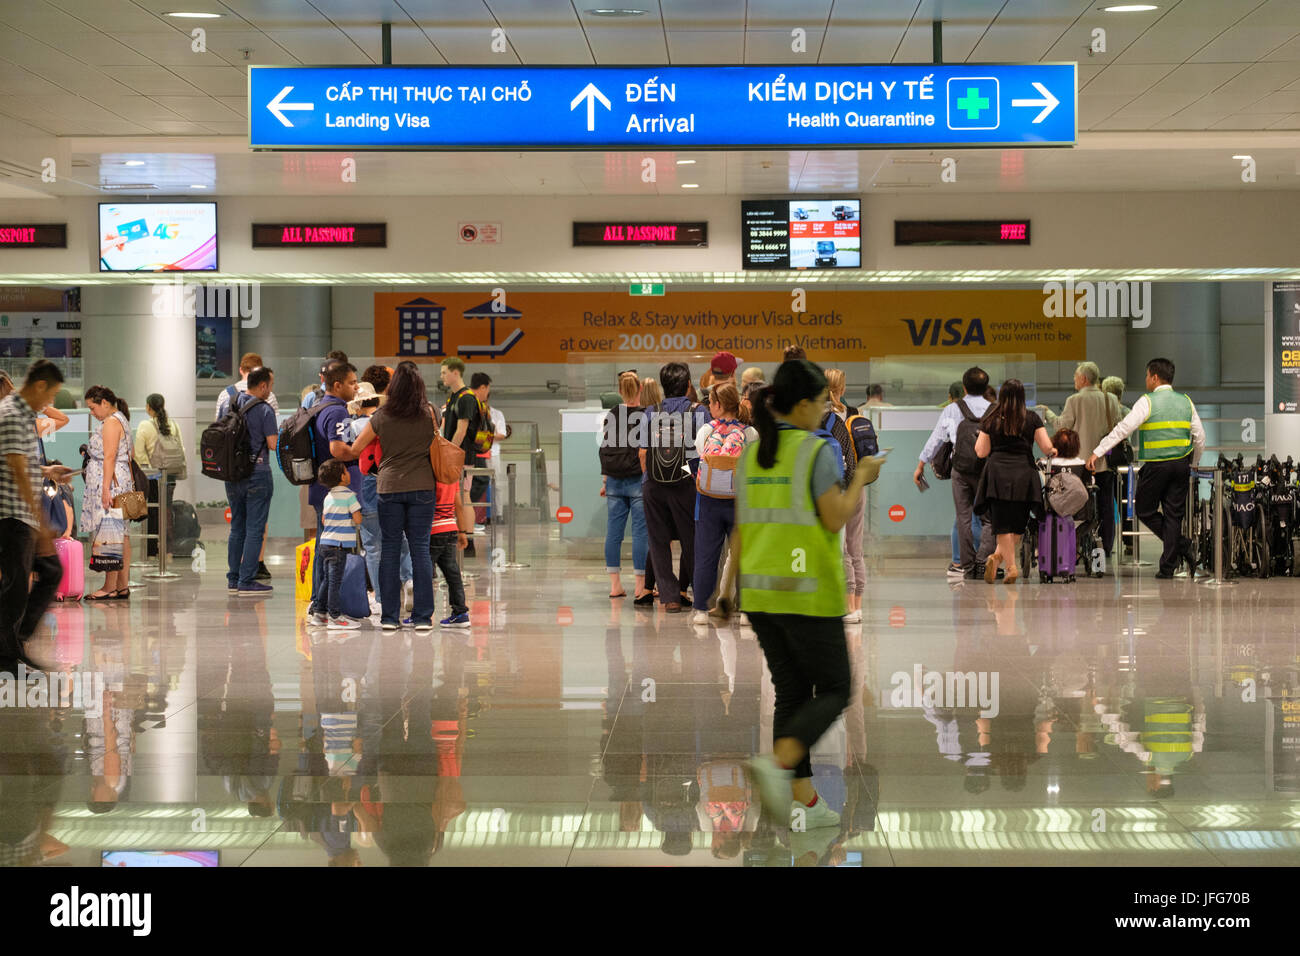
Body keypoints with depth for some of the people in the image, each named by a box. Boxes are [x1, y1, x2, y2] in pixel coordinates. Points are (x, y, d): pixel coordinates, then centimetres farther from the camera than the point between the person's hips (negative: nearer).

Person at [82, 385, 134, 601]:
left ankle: (110, 587, -11)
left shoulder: (111, 423, -11)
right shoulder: (121, 420, 20)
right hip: (123, 482, 11)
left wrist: (105, 489, -21)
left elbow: (109, 458, -18)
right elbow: (129, 455, 22)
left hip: (110, 482, -11)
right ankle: (123, 585, 9)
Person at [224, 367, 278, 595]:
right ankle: (247, 581, -3)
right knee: (255, 529, -1)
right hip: (257, 474, -7)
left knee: (237, 527, 15)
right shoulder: (264, 410, -14)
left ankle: (233, 579, 17)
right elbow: (274, 444, -16)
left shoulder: (231, 405, 6)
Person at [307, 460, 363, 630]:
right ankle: (335, 617, -2)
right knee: (335, 580, -5)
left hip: (325, 543, 7)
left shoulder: (328, 497, 12)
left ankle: (317, 612, 19)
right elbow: (357, 520, -14)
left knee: (327, 579, 16)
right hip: (340, 545, -7)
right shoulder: (349, 496, -11)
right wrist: (355, 515, 7)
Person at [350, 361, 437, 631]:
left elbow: (355, 449, 4)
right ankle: (423, 616, 2)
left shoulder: (381, 417, -2)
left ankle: (389, 616, 6)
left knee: (389, 549, 6)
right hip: (422, 487, 0)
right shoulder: (428, 414, -3)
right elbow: (437, 440, 13)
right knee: (420, 548, 4)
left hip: (389, 487, 0)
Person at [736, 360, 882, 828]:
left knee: (792, 693, 12)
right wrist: (860, 478, 1)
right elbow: (835, 519, -13)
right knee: (834, 690, 5)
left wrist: (734, 585, 17)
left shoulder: (751, 454, 8)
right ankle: (777, 763, -16)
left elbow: (741, 530, 11)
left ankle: (803, 802, 10)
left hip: (760, 591, 6)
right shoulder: (816, 451, -11)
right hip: (808, 592, -6)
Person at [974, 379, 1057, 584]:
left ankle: (1011, 566, -6)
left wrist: (979, 437, 24)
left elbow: (981, 452, 5)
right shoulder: (1032, 418, 3)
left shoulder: (991, 419, 4)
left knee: (1003, 525, 3)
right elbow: (1047, 448, 2)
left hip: (997, 473, 0)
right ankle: (998, 556, -5)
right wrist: (1052, 452, 24)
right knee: (1018, 524, 10)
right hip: (1024, 473, 0)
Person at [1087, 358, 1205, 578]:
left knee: (1145, 511, 8)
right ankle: (1168, 566, 6)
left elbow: (1124, 428, -11)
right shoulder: (1186, 402, 10)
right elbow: (1200, 437, 12)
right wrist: (1193, 463, 26)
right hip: (1181, 465, 5)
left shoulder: (1147, 402, -6)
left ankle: (1181, 545, -7)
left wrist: (1098, 452, -10)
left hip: (1156, 466, -5)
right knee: (1173, 514, 8)